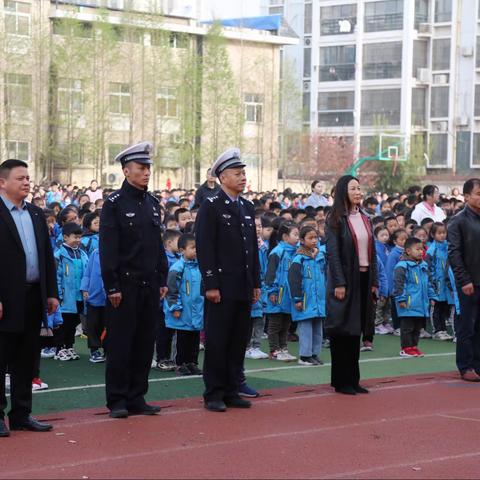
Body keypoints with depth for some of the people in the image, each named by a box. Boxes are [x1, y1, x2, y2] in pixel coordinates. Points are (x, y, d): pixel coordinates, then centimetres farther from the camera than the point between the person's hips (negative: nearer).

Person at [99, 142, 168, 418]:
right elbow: (108, 248, -11)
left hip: (150, 285, 6)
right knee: (120, 344, -1)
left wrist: (163, 280, 12)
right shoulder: (115, 204, -7)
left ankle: (137, 398, 16)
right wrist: (112, 286, -15)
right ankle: (118, 401, 6)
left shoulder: (153, 203, 12)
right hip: (125, 285, -6)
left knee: (145, 343, 8)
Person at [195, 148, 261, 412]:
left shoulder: (248, 208, 15)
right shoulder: (211, 207, -7)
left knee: (239, 341, 9)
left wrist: (256, 283, 13)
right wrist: (211, 284, -16)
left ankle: (231, 391, 17)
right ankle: (214, 394, 5)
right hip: (221, 287, -7)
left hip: (244, 288, 7)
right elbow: (204, 249, -12)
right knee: (217, 341, -1)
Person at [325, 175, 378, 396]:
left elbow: (372, 252, 15)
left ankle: (353, 379, 15)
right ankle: (341, 381, 4)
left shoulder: (365, 219, 13)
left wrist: (374, 282, 9)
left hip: (363, 278, 6)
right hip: (345, 280, -6)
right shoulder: (336, 220, -6)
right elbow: (332, 252, -12)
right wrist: (339, 283, -18)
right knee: (343, 330, -2)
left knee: (356, 330, 9)